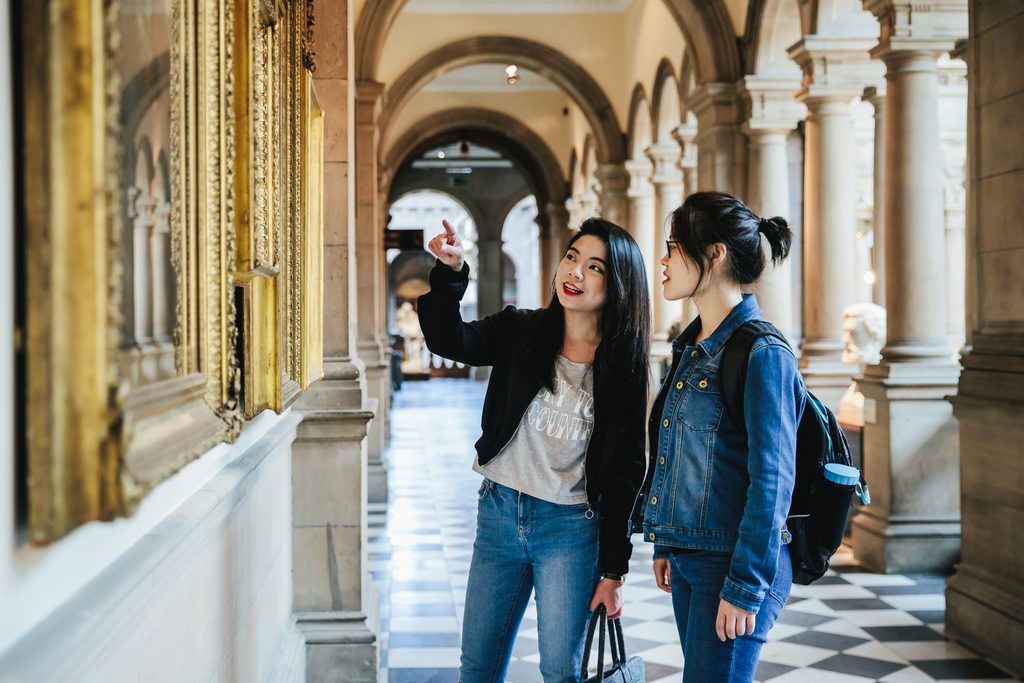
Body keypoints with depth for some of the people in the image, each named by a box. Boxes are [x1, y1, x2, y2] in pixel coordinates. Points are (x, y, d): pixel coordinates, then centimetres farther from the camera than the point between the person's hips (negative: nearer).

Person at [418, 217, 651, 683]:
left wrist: (613, 570, -4)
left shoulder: (623, 366, -5)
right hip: (498, 512, 3)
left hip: (570, 529, -2)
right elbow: (449, 340, -15)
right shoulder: (520, 333, 0)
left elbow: (624, 474, -4)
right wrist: (450, 273, -31)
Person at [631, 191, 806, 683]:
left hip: (733, 566, -8)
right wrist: (664, 543, 18)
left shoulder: (762, 355, -16)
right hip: (688, 559, 9)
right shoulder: (691, 348, 11)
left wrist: (744, 587, -18)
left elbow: (771, 482, -18)